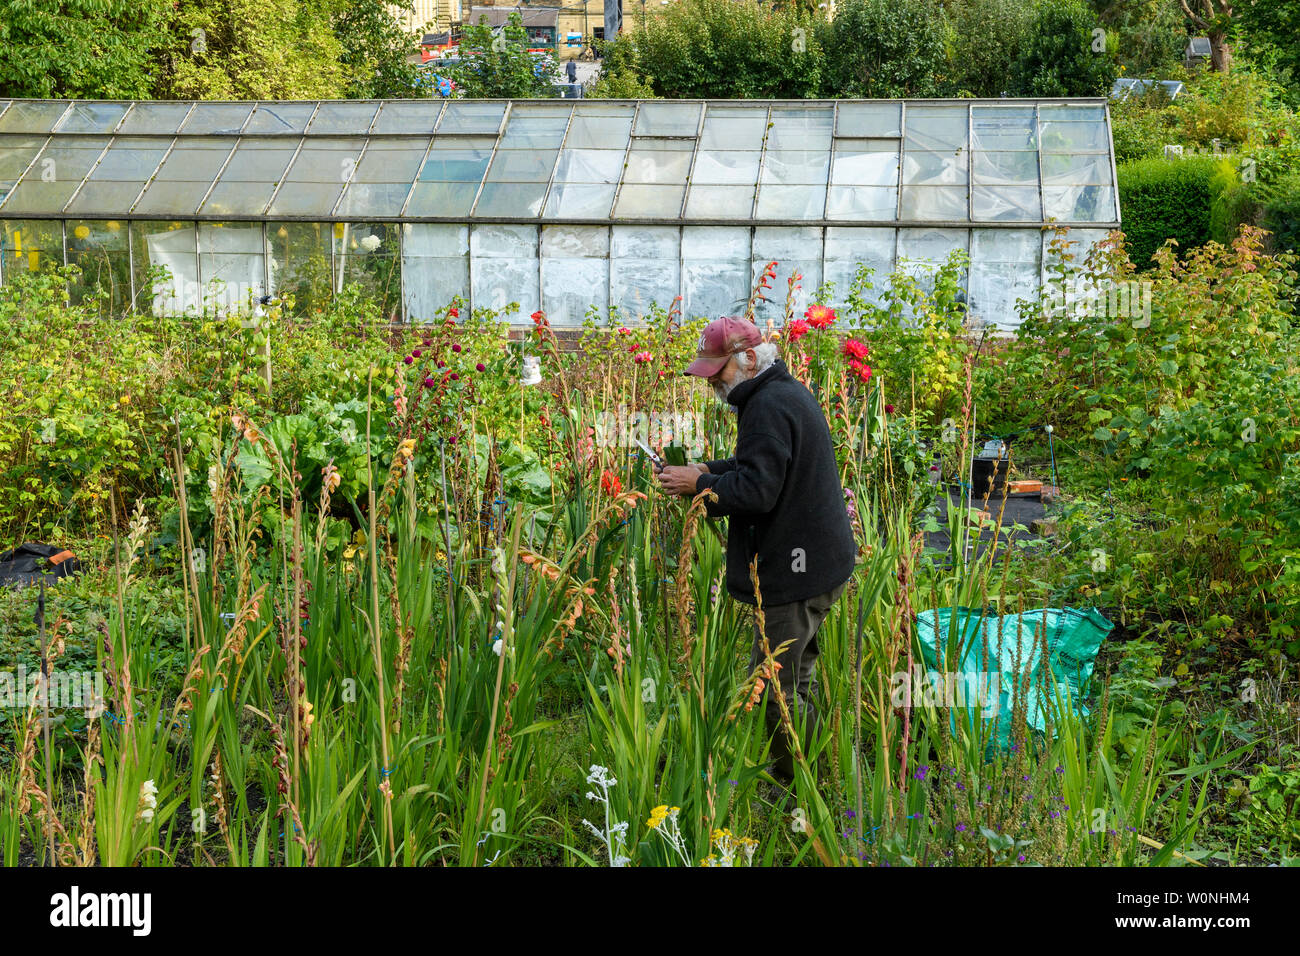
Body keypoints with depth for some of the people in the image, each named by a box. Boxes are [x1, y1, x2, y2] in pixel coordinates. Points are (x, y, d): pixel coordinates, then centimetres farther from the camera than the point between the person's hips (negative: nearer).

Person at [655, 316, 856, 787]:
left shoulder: (768, 407, -21)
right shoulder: (790, 392, 14)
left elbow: (757, 490, -26)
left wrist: (700, 484, -12)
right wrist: (707, 470, 12)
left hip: (794, 570, -11)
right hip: (817, 562, 11)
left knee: (773, 688, -5)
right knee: (796, 676, 20)